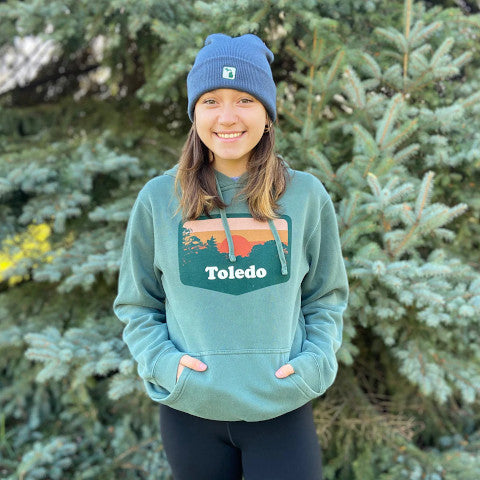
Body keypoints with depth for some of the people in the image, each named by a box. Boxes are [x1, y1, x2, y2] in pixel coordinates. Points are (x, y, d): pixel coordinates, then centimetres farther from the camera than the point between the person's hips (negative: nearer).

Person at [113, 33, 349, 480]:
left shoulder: (307, 196, -2)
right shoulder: (158, 199, -3)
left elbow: (327, 296, 8)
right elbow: (136, 304, 6)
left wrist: (314, 362, -6)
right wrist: (161, 361, -9)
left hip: (283, 411, 0)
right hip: (190, 411, 1)